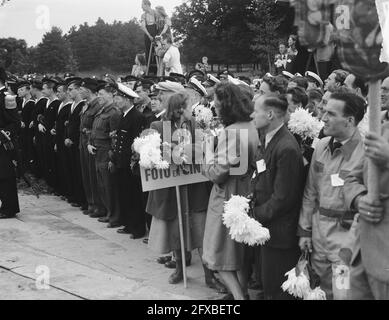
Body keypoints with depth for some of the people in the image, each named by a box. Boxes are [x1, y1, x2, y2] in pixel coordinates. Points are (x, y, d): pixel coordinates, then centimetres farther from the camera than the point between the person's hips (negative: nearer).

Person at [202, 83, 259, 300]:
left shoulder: (231, 132, -22)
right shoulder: (253, 128, 0)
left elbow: (220, 172, -23)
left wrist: (207, 167, -3)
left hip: (229, 199, -8)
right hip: (248, 198, 8)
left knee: (220, 256, 6)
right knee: (243, 255, 20)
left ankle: (239, 295, -2)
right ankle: (243, 292, 32)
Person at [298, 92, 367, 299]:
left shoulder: (366, 152, -16)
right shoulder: (322, 146, 3)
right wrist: (304, 230, 10)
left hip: (347, 235, -6)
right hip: (318, 233, 6)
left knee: (342, 294, -1)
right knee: (324, 292, 17)